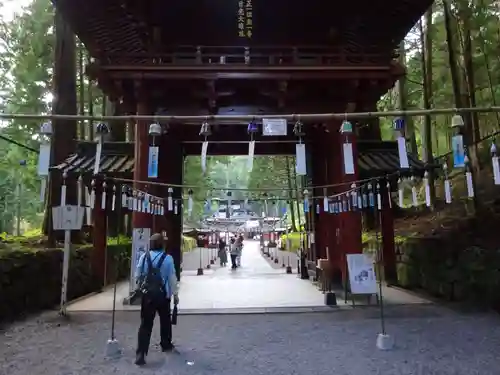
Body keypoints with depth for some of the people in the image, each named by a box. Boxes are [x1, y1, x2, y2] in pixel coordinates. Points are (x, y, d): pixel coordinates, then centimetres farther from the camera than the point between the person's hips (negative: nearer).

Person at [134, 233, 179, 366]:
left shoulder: (144, 256, -3)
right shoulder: (168, 258, -11)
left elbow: (137, 275, 4)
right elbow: (172, 278, -7)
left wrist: (140, 287, 21)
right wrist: (175, 294, 4)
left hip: (146, 294, 2)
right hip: (162, 294, -1)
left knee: (146, 323, 4)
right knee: (165, 320, 20)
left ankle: (141, 354, -3)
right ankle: (166, 344, 36)